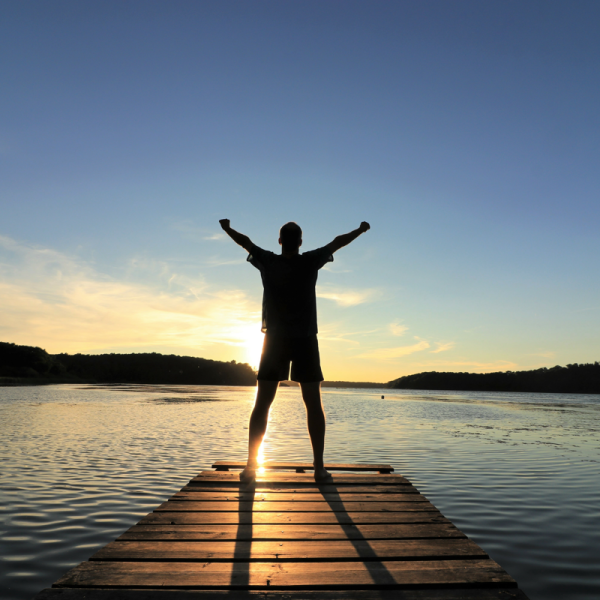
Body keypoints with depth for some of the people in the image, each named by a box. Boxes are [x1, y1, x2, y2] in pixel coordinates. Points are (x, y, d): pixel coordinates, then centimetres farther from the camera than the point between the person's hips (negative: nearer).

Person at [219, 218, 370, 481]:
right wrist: (360, 230, 26)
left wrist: (227, 228, 34)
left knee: (262, 403, 5)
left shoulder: (268, 262, -1)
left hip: (275, 340, 1)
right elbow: (337, 242, 11)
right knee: (313, 404, 5)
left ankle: (251, 466, 4)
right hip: (305, 341, -1)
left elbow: (245, 241, 16)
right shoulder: (309, 262, -4)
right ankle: (319, 467, 5)